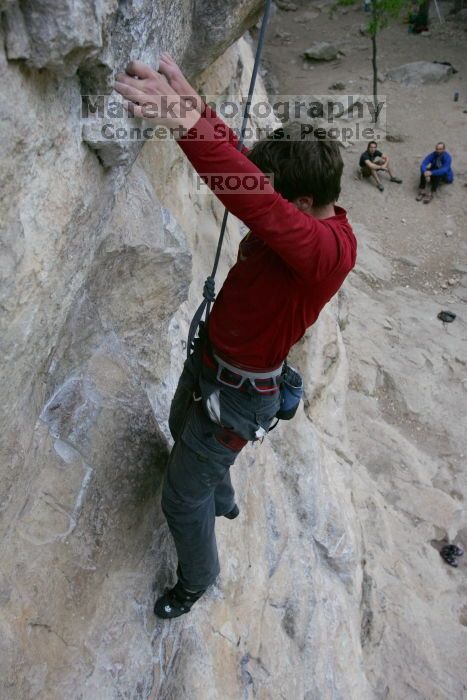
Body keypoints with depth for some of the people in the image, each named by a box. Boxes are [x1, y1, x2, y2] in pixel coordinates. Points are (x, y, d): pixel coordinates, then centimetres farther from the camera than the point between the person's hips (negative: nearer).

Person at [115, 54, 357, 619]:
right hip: (208, 354, 9)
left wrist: (193, 127, -60)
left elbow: (264, 210, -51)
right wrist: (196, 120, -30)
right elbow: (238, 170, -13)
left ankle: (198, 578, 40)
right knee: (182, 431, 34)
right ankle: (222, 500, 63)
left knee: (181, 500, 8)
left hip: (237, 392, -9)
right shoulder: (296, 213, -7)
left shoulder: (331, 248, -33)